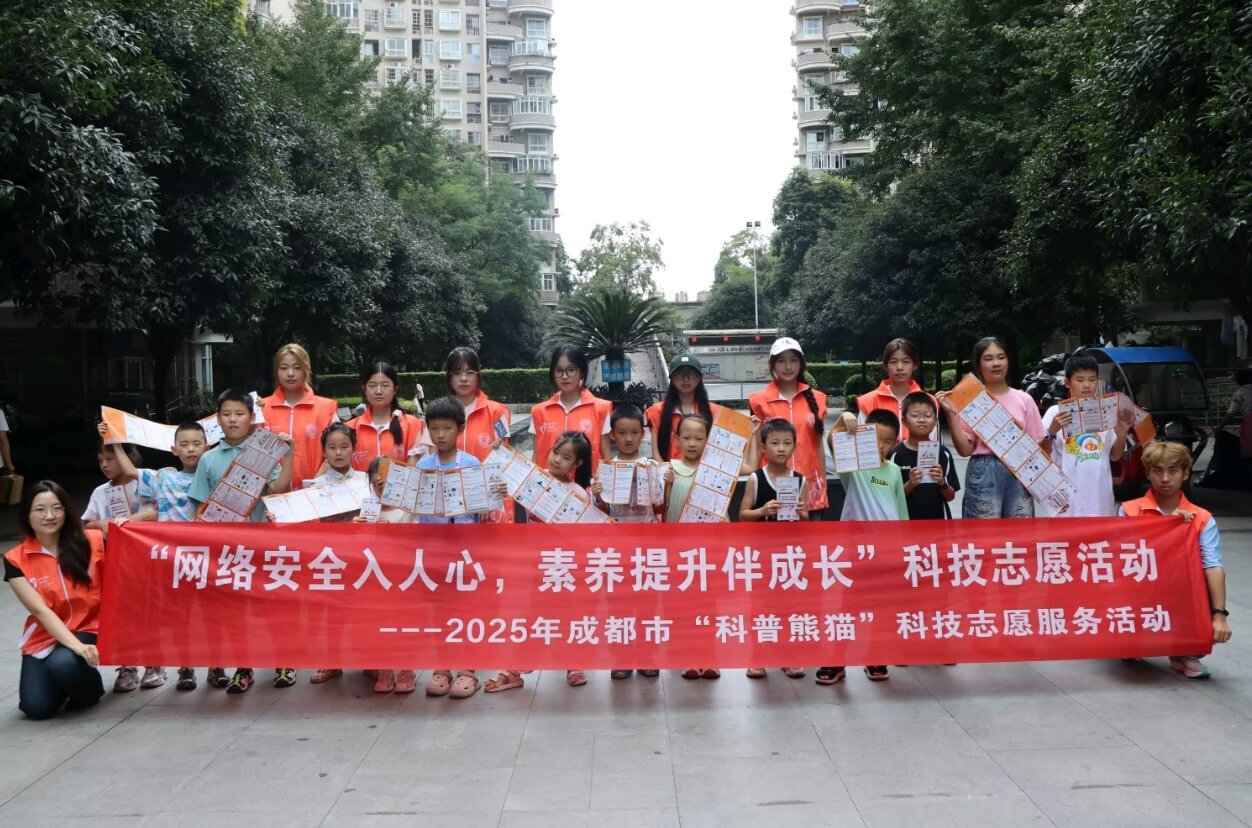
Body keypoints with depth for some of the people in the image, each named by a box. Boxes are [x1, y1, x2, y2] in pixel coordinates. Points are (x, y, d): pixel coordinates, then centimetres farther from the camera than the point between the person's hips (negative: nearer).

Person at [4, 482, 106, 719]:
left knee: (64, 664, -34)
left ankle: (90, 686, 2)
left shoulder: (93, 542, -6)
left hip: (89, 631, -1)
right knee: (36, 708, -18)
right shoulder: (16, 560, -5)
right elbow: (41, 610, -13)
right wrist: (76, 646, -26)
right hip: (44, 638, 1)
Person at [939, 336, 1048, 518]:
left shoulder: (1024, 400, 9)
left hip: (1019, 475, 3)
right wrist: (951, 414, -12)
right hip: (983, 475, -3)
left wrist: (1052, 431, -8)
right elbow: (965, 449, -5)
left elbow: (1041, 449, 11)